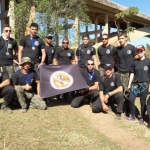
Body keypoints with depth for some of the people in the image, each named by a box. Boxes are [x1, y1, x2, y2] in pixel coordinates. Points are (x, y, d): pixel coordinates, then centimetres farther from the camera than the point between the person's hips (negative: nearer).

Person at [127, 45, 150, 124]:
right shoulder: (135, 62, 5)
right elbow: (132, 74, 9)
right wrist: (129, 84, 6)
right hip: (135, 84, 3)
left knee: (143, 102, 5)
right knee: (131, 99, -2)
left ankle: (142, 118, 21)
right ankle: (132, 116, 16)